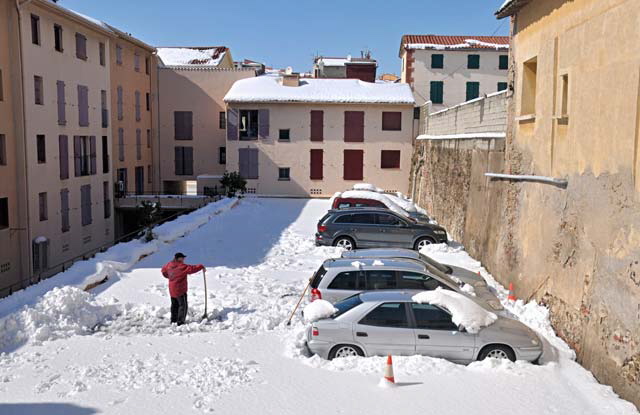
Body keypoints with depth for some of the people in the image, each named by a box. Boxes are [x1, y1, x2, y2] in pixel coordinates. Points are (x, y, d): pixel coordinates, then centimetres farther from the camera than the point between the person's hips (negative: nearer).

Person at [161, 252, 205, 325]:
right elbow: (192, 269, -22)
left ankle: (173, 320, 30)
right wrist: (201, 266, -10)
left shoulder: (169, 265, 4)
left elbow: (164, 270, 21)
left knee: (174, 305, 21)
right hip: (180, 290, -8)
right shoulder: (182, 266, -20)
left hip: (172, 290, 8)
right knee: (183, 306, 0)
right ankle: (180, 321, -5)